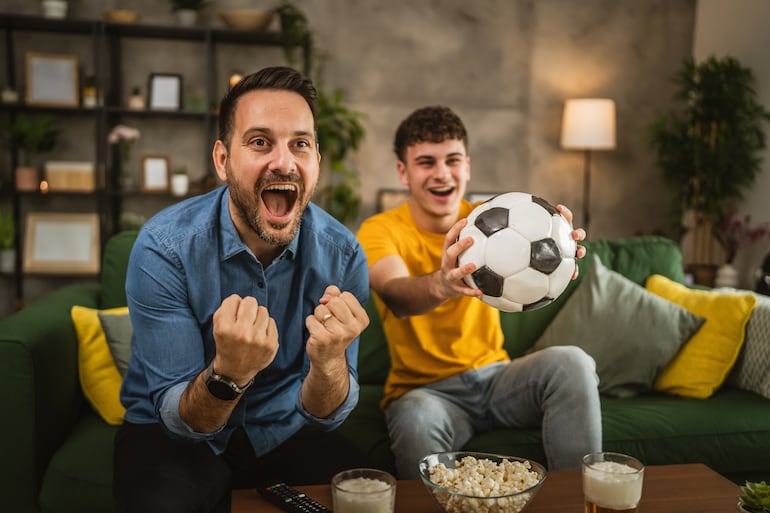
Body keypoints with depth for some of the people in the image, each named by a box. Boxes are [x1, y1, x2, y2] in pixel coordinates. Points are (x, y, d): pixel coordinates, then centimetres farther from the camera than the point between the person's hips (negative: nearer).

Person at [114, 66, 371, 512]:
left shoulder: (343, 255, -16)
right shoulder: (163, 249, -22)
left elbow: (323, 417, -13)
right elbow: (179, 419, -19)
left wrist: (328, 362, -37)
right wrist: (228, 373, -42)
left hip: (282, 431, 3)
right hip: (174, 436, -2)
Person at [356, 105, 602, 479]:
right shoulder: (380, 230, -9)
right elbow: (395, 295, -31)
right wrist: (441, 285, -54)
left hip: (493, 374, 3)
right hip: (423, 389, -3)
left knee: (572, 362, -23)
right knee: (416, 420, -36)